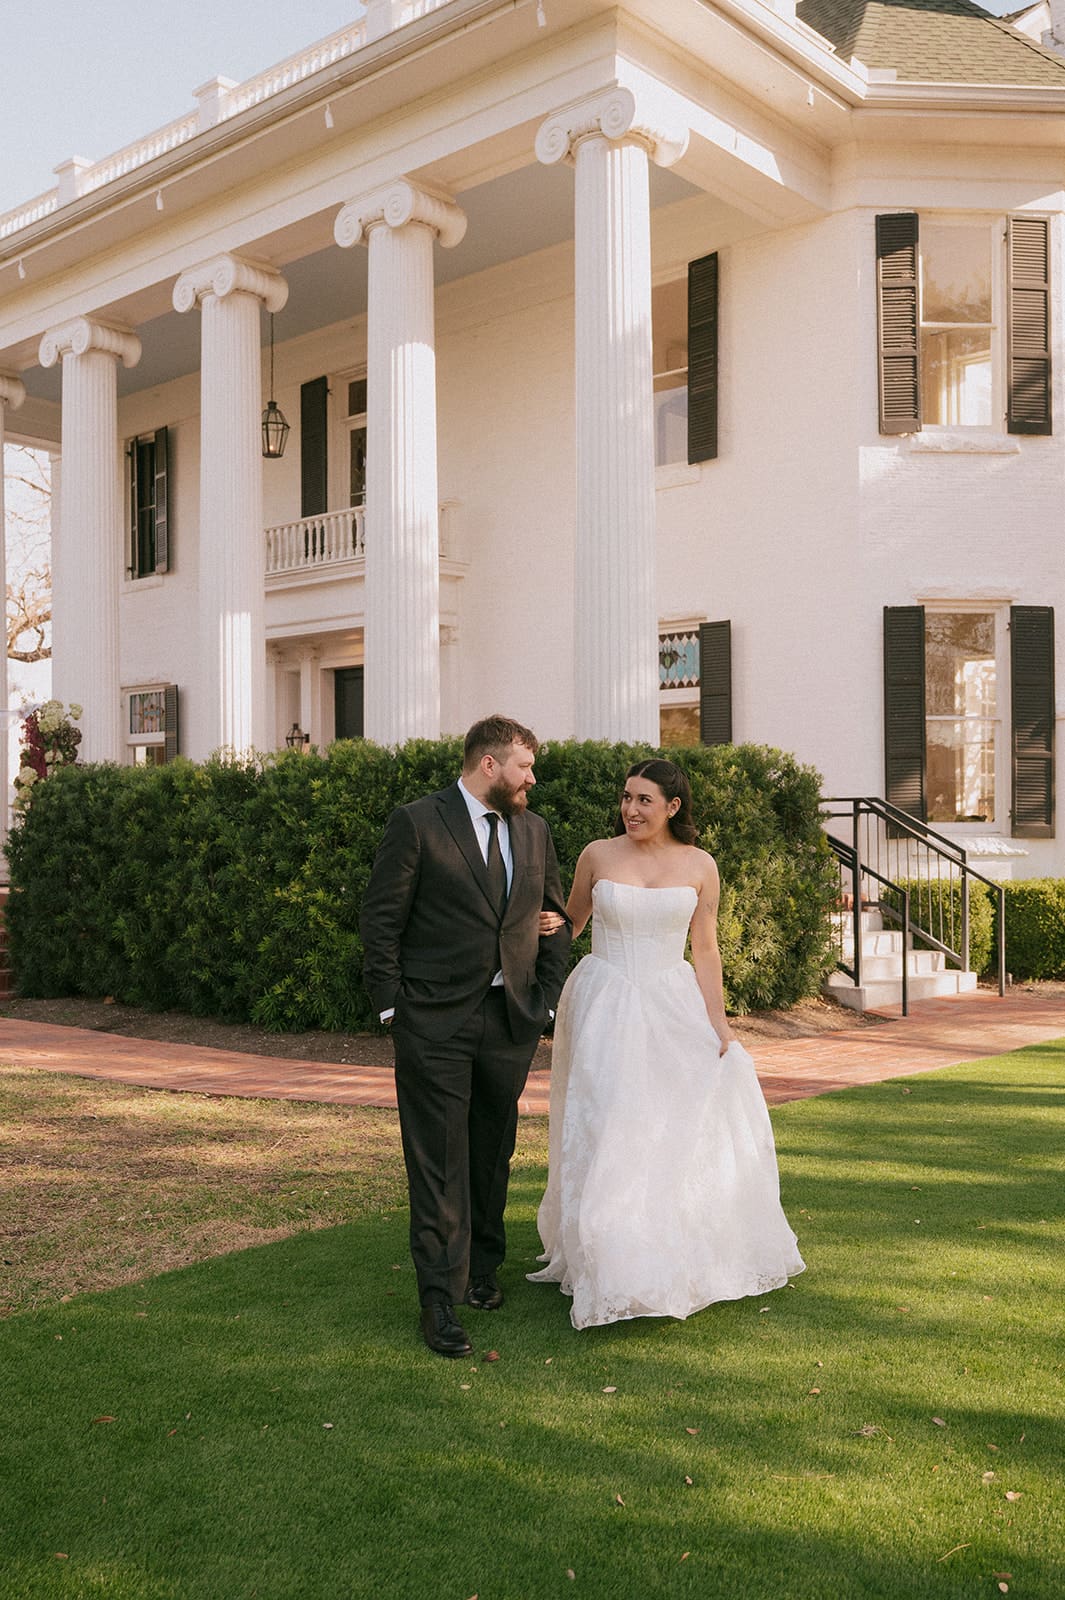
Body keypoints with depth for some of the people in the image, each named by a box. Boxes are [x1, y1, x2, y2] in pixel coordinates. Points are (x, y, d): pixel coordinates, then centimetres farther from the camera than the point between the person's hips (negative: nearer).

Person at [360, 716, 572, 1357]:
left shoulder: (534, 831, 10)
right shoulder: (417, 824, -7)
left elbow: (556, 915, 17)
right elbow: (381, 919, -6)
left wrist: (547, 996, 9)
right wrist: (391, 1005, -9)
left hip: (511, 1020, 5)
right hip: (435, 1022, -5)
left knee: (493, 1154, 16)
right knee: (439, 1163, -2)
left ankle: (483, 1267, 33)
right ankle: (440, 1298, 5)